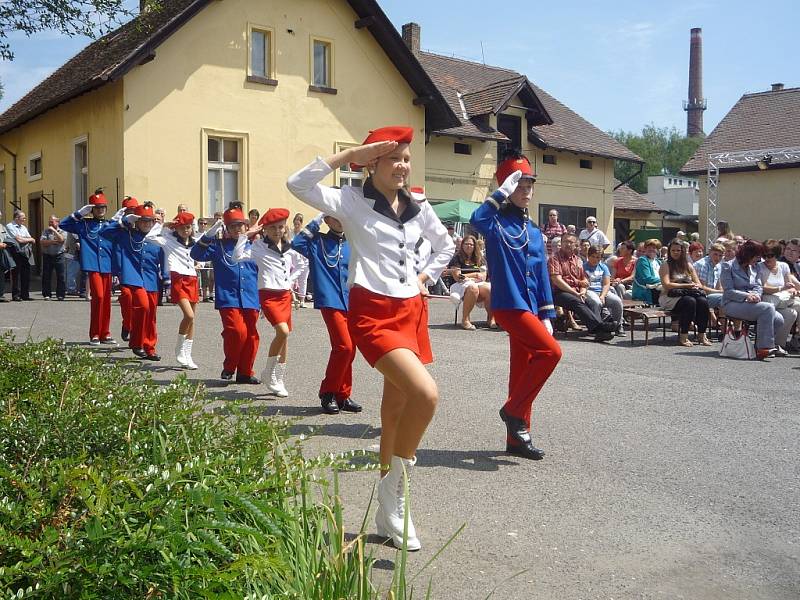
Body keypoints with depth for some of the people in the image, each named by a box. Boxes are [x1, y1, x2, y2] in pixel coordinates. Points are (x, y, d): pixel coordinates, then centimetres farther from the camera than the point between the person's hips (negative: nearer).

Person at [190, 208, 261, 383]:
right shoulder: (218, 245, 4)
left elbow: (261, 273, 17)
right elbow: (196, 254, -8)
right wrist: (209, 235, -20)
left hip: (251, 300, 4)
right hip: (228, 299, -4)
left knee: (251, 336, 6)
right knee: (237, 331, -19)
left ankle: (245, 372, 22)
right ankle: (229, 367, 5)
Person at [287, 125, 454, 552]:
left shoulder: (418, 207, 9)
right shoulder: (352, 201, -5)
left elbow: (445, 245, 26)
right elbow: (298, 184, -20)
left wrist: (424, 279, 12)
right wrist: (349, 155, -17)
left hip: (412, 311, 6)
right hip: (373, 313, -6)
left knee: (396, 407, 11)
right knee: (426, 394, -23)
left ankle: (388, 511, 24)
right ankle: (394, 490, -2)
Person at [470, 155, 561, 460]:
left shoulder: (534, 231, 15)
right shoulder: (497, 222, -5)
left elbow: (541, 274, 17)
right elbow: (477, 219, -31)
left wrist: (546, 315, 13)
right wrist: (503, 192, -23)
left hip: (529, 307, 8)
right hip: (509, 306, -8)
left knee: (522, 370, 10)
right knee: (550, 351, -19)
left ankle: (517, 438, 18)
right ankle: (514, 410, -4)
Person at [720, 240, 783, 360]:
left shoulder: (753, 268, 21)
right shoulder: (728, 266, 0)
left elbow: (758, 286, 14)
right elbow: (728, 291, -8)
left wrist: (755, 294, -10)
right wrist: (746, 296, -22)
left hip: (751, 303, 7)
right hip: (732, 304, -7)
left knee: (778, 320, -17)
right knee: (768, 308, -30)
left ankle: (759, 346, -4)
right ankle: (764, 348, -28)